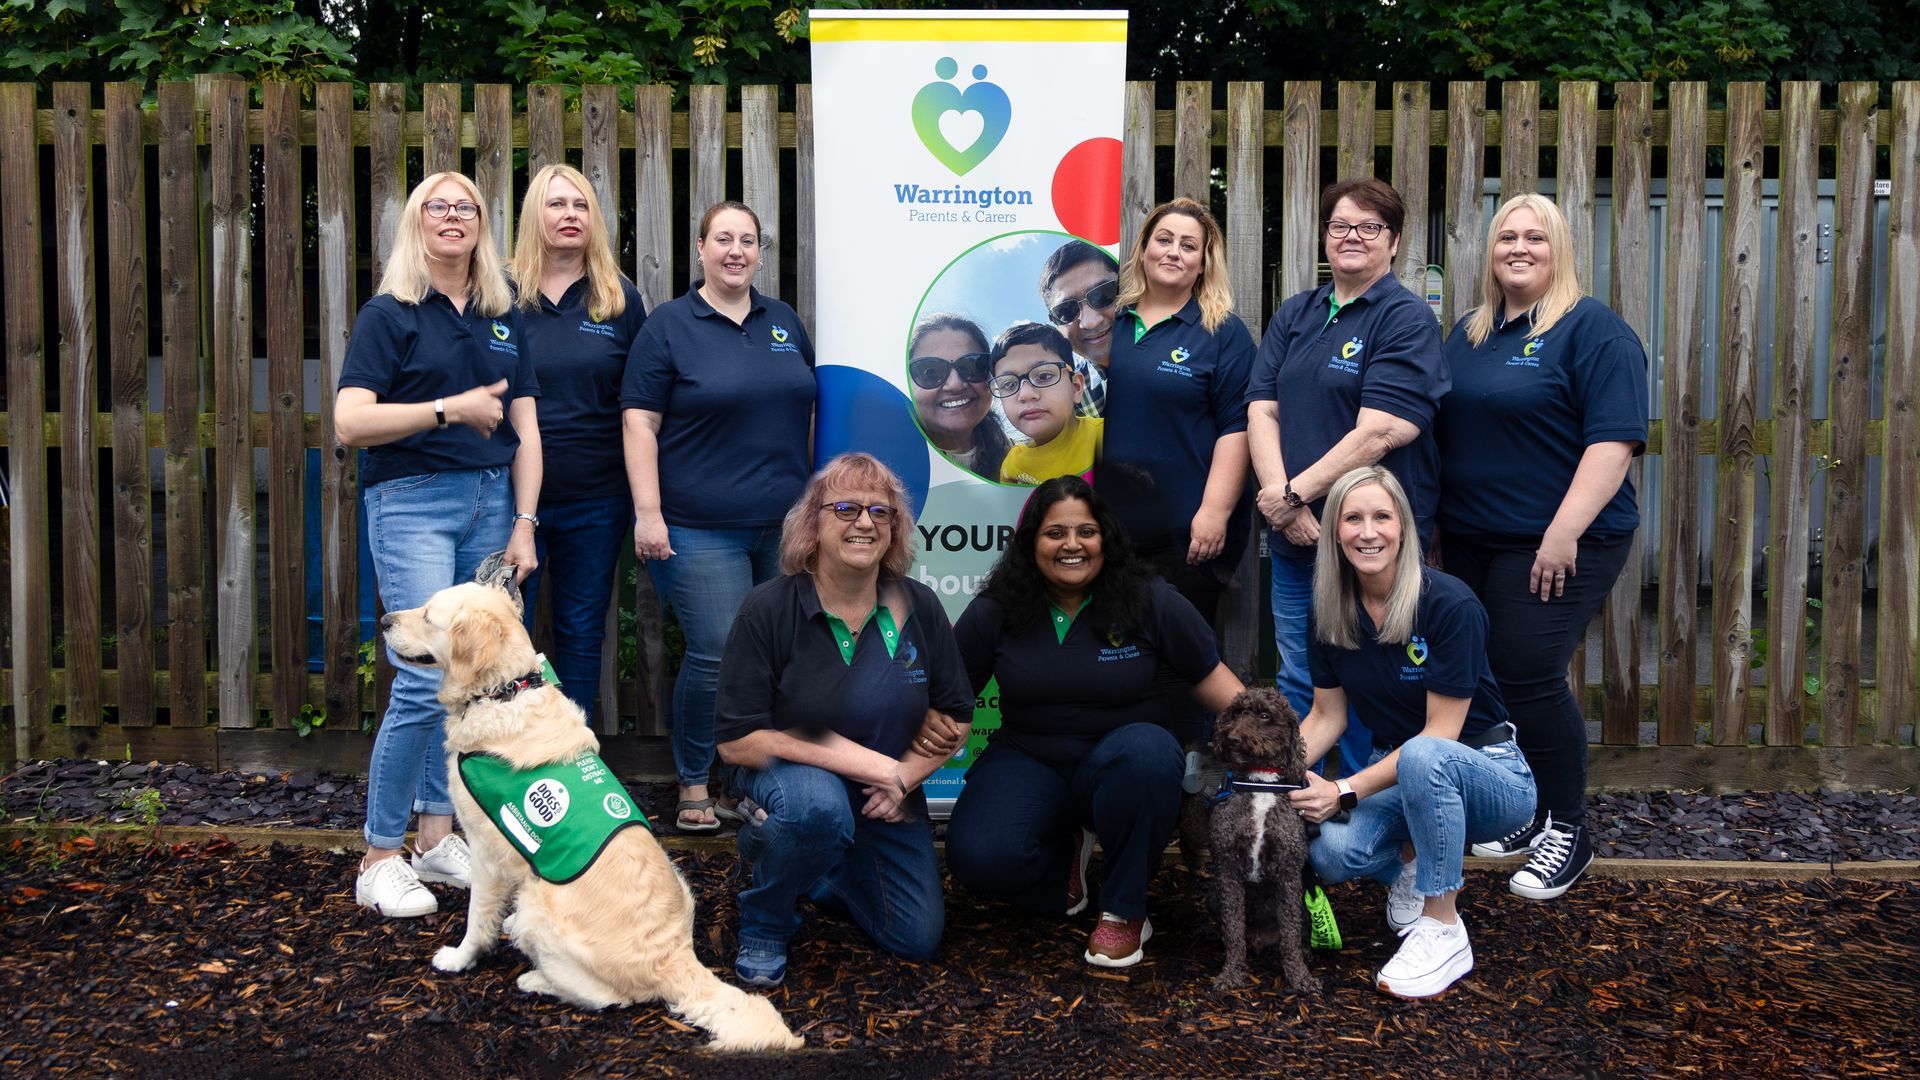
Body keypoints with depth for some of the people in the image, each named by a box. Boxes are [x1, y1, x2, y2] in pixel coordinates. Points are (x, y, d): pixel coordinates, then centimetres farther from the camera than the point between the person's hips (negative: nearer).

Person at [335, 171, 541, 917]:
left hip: (490, 501, 5)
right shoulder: (389, 314, -1)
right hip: (413, 500, -5)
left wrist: (524, 524, 4)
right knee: (425, 680, -12)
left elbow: (525, 429, 12)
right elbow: (349, 423, -11)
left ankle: (436, 836, 20)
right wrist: (452, 409, -15)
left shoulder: (503, 318, 14)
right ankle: (379, 858, 0)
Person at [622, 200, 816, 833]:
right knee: (715, 658, -6)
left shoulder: (784, 323, 14)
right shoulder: (669, 325, -1)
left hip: (785, 525, 5)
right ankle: (693, 786, 13)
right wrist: (647, 513, -14)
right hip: (703, 530, -5)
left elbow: (807, 412, 21)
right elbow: (640, 424, -6)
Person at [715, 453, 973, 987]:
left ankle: (823, 873, 31)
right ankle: (763, 922, -7)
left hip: (888, 801, 5)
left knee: (917, 939, 1)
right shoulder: (768, 610, -17)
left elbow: (956, 718, 3)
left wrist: (904, 774, -17)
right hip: (792, 780, -4)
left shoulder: (919, 608, -6)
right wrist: (860, 762, -24)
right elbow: (738, 742, -19)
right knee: (817, 806, -39)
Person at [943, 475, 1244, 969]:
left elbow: (1212, 678, -3)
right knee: (977, 859, -29)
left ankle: (1125, 911, -14)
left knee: (1147, 752, -39)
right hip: (1029, 762, 1)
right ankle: (1063, 855, 10)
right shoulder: (995, 610, -3)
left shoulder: (1150, 600, -6)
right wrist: (930, 722, -17)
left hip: (1125, 761, -1)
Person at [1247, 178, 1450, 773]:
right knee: (1297, 683, 14)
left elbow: (1381, 431, -16)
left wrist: (1296, 492, -15)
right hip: (1295, 535, 6)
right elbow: (1261, 411, 3)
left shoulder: (1407, 319, -5)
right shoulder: (1295, 315, 13)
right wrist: (1284, 504, -11)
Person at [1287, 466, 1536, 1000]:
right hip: (1397, 774, 4)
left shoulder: (1449, 604, -22)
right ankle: (1412, 864, 8)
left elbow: (1439, 734, -21)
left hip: (1486, 772, -4)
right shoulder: (1332, 611, -5)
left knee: (1423, 757, -41)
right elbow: (1326, 715, 3)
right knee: (1329, 852, -28)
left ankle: (1444, 931, -21)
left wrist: (1347, 791, -27)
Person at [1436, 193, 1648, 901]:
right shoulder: (1469, 334, 14)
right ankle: (1527, 814, 27)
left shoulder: (1594, 331, -9)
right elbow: (1439, 430, 23)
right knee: (1489, 678, 11)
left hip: (1556, 543, -7)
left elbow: (1615, 438, -18)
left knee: (1528, 678, -10)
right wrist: (1434, 517, 17)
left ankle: (1567, 829, 8)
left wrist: (1565, 532, -24)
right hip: (1471, 541, 7)